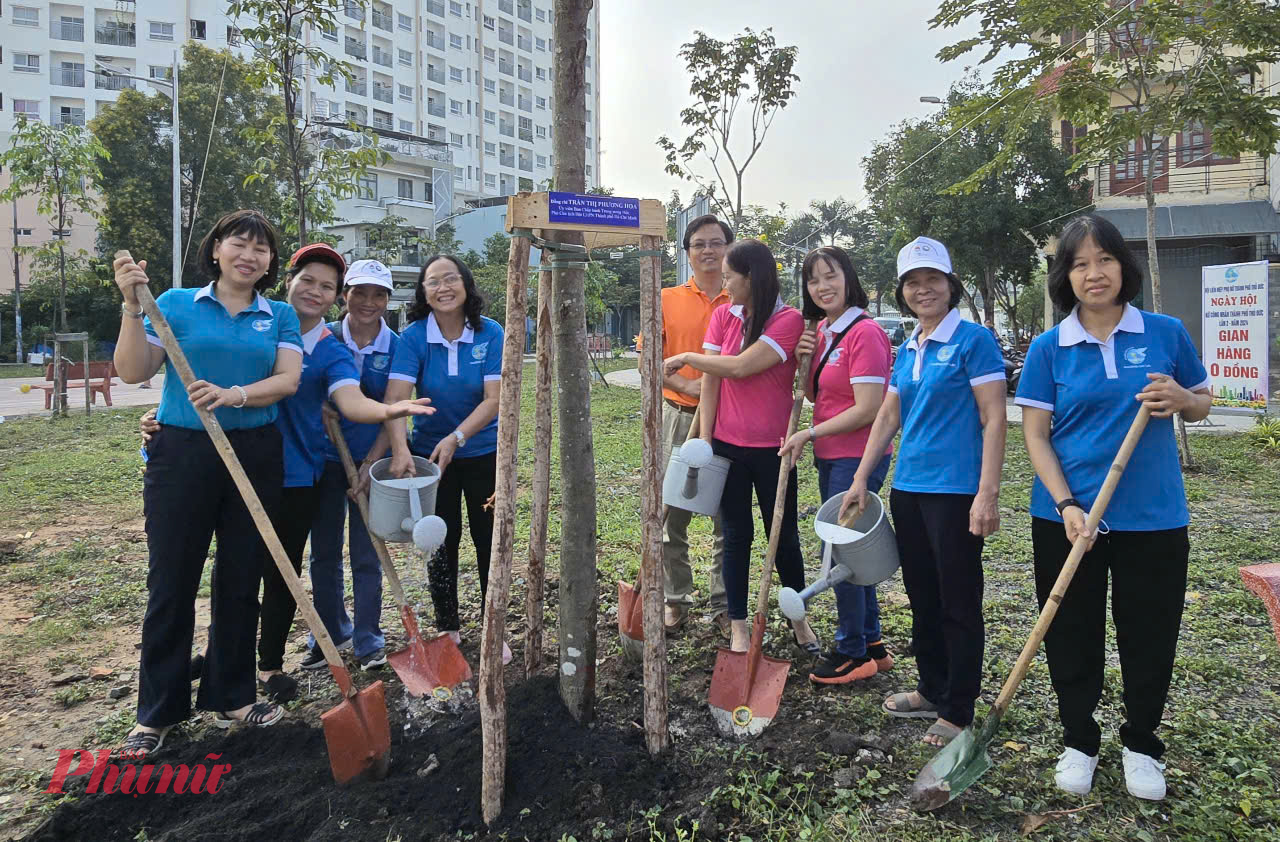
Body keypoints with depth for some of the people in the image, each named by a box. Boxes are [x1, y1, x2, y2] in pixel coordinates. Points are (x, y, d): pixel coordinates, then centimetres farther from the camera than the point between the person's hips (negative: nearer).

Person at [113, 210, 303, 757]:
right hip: (182, 452, -2)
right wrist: (132, 307, -14)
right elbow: (132, 372, -3)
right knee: (171, 581, 3)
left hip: (255, 455, 2)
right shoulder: (176, 304, 3)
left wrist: (235, 395, -22)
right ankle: (157, 712, 18)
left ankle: (230, 696, 24)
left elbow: (288, 379, -5)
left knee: (241, 579, 9)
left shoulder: (279, 316, 8)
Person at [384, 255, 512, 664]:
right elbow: (395, 398, -23)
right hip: (430, 453, 1)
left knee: (489, 541, 6)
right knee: (442, 543, 10)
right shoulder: (414, 337, -12)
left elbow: (494, 400, -19)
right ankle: (448, 629, 27)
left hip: (483, 452, 0)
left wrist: (456, 437, -31)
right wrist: (399, 448, -39)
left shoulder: (490, 333, -12)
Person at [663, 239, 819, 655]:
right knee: (736, 534, 10)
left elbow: (740, 366, -20)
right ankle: (738, 625, 22)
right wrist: (704, 440, -4)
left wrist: (686, 357, -8)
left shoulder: (789, 320, -10)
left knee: (785, 535, 10)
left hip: (771, 448, -3)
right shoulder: (723, 315, 5)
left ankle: (799, 620, 29)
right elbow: (711, 381, 1)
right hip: (728, 445, 3)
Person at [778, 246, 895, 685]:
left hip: (857, 459, -9)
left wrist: (809, 434, -15)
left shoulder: (865, 332, -17)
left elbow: (867, 410, -21)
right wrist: (804, 359, -1)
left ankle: (853, 653, 15)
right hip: (831, 458, 9)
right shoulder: (821, 331, 11)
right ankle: (871, 644, 30)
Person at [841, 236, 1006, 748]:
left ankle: (958, 711, 16)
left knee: (958, 603, 3)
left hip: (955, 490, -7)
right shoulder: (908, 350, 13)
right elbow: (888, 417, 17)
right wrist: (861, 480, 13)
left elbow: (994, 420, -13)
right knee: (922, 596, 16)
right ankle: (932, 691, 32)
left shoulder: (974, 340, -8)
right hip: (908, 488, 7)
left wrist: (988, 495, -19)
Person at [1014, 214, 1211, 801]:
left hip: (1153, 516, 1)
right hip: (1067, 517, 0)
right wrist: (1066, 504, -15)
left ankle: (1141, 744, 33)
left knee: (1149, 638, 11)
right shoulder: (1049, 348, -1)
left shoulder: (1165, 333, 2)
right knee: (1072, 638, 9)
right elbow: (1035, 434, -4)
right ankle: (1079, 741, 29)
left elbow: (1201, 404, 13)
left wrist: (1180, 397, -11)